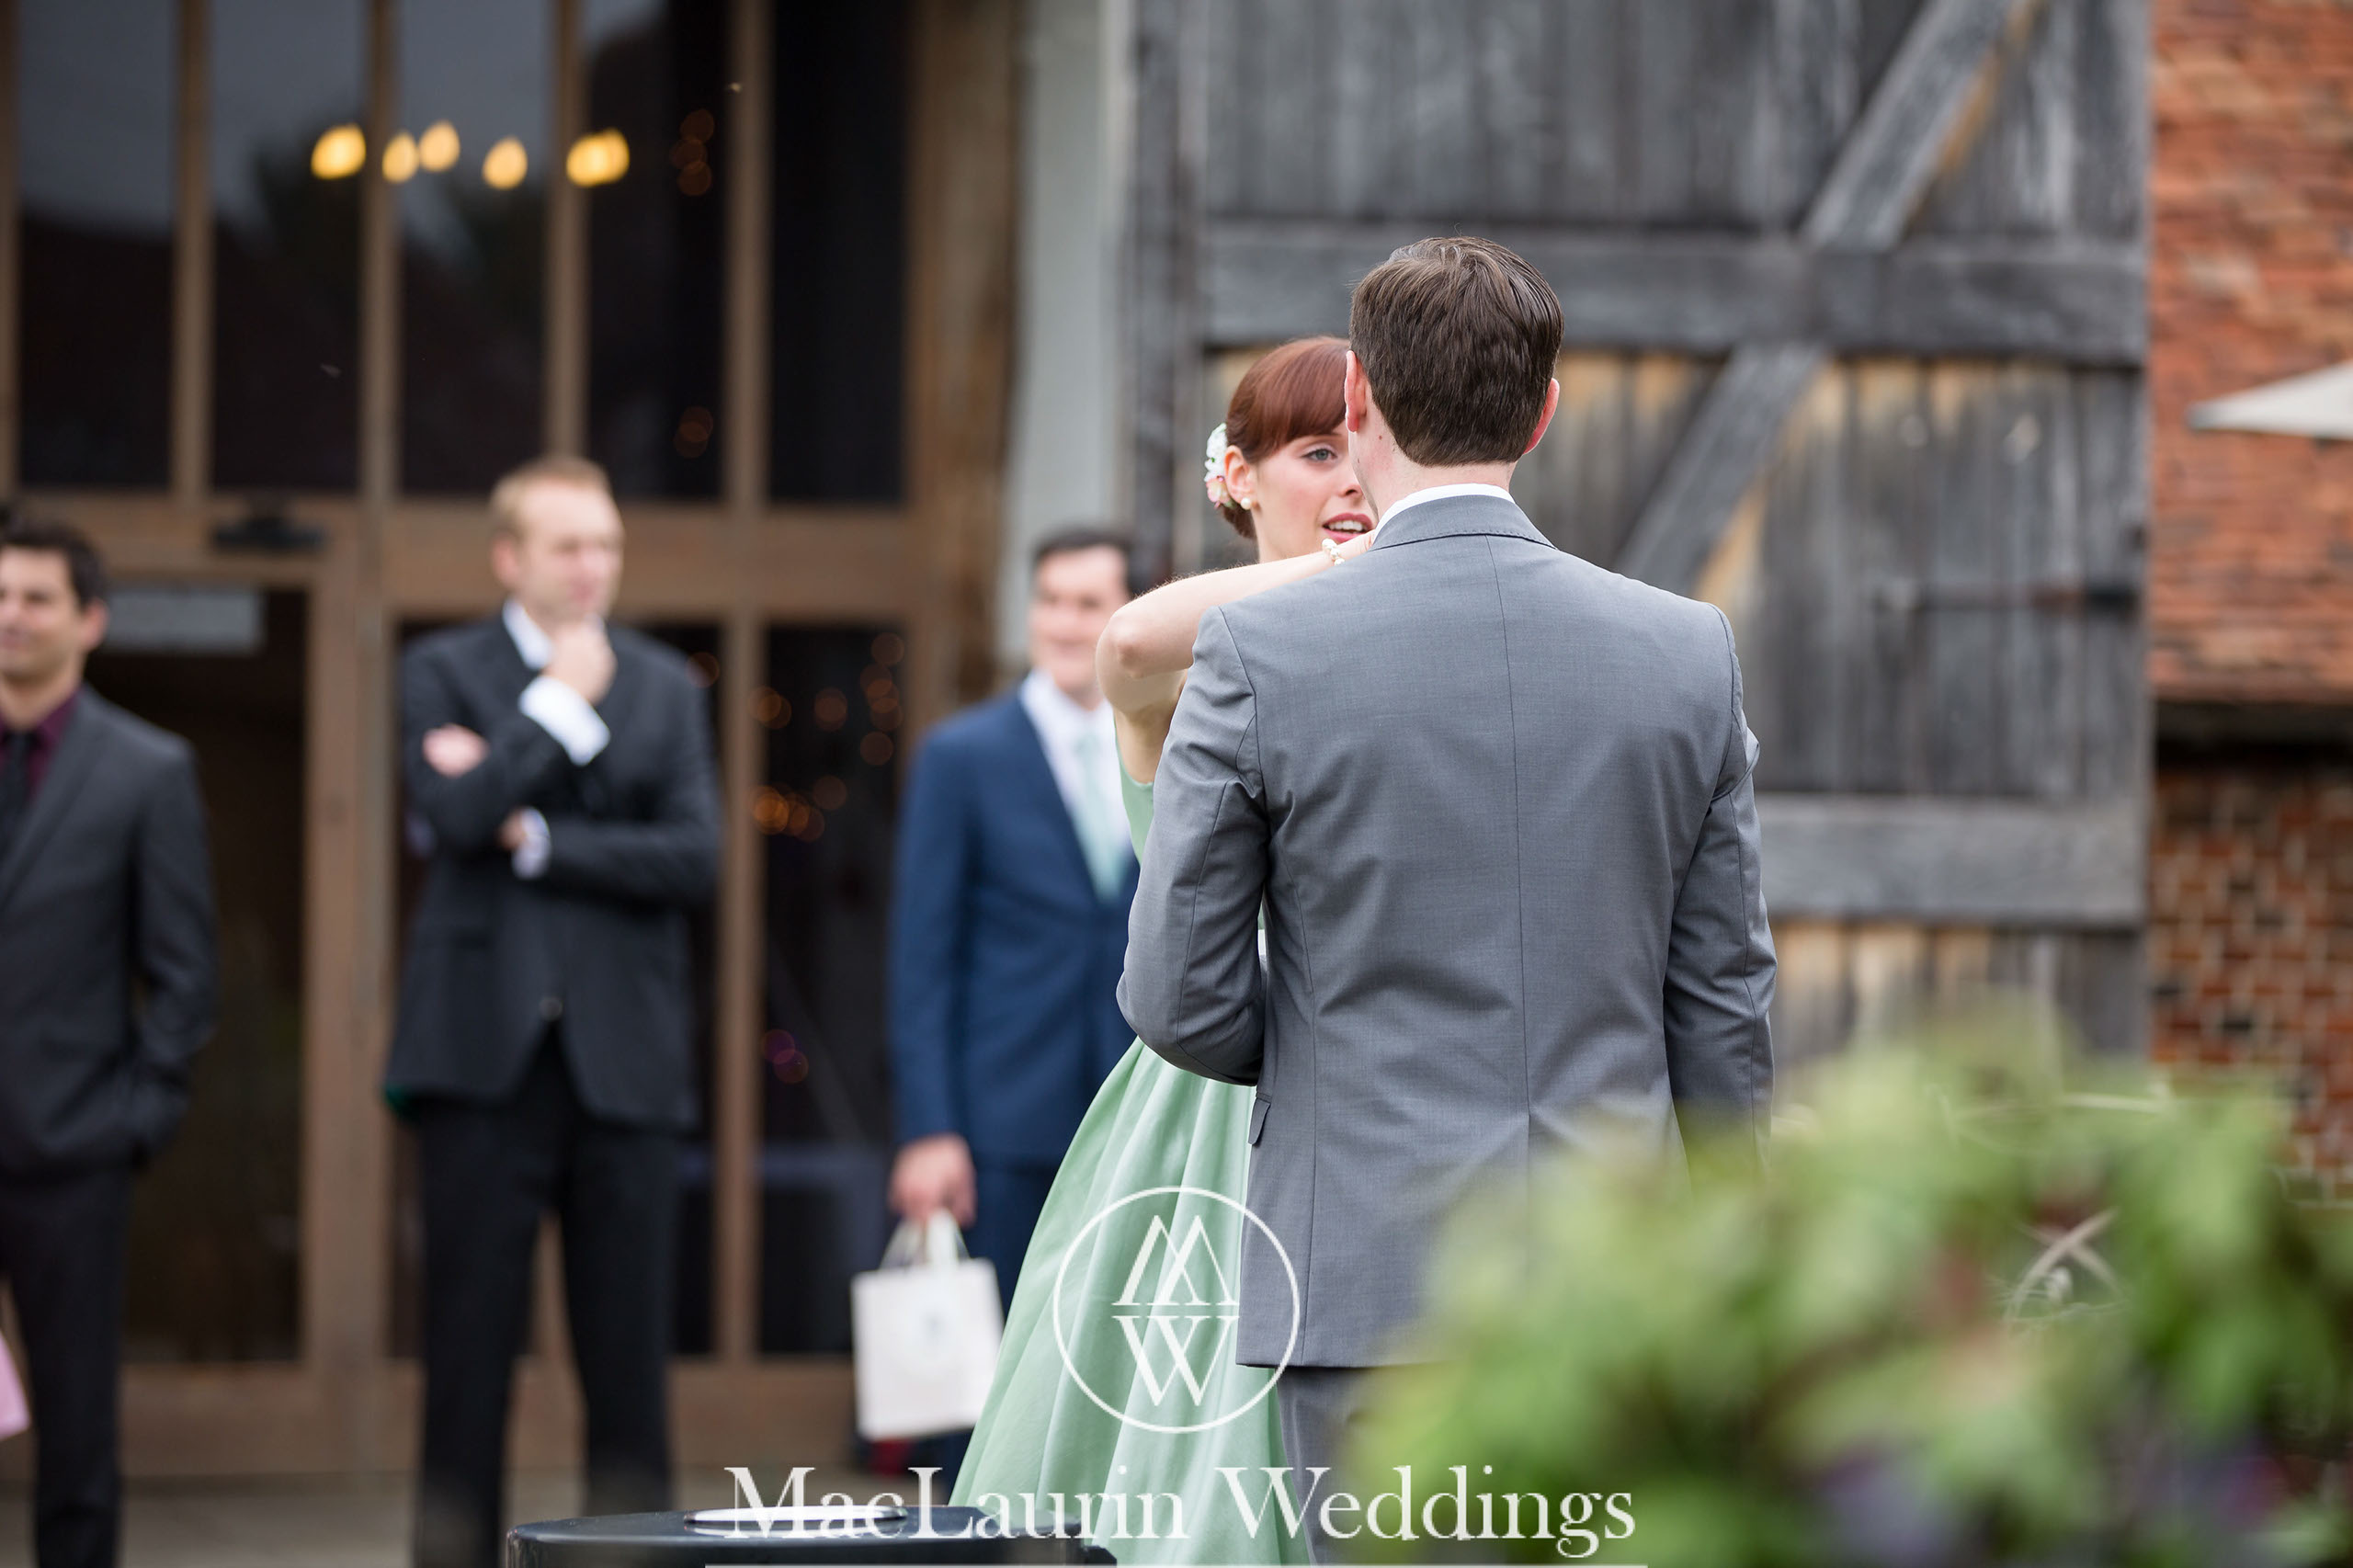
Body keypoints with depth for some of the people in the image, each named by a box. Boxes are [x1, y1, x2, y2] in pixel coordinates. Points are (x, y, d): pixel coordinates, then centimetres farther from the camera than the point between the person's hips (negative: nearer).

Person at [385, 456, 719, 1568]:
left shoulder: (663, 686, 13)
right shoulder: (444, 672, 7)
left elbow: (694, 858, 0)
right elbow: (457, 814, -11)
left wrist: (534, 837, -6)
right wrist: (564, 705, -4)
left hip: (623, 1050, 2)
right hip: (485, 1052, -2)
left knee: (628, 1348, 0)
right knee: (470, 1340, -1)